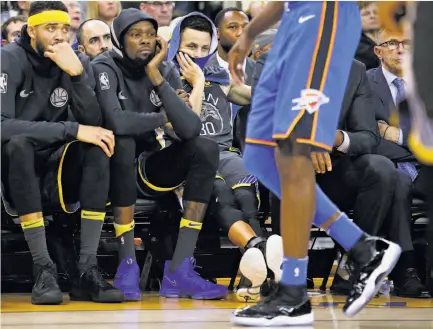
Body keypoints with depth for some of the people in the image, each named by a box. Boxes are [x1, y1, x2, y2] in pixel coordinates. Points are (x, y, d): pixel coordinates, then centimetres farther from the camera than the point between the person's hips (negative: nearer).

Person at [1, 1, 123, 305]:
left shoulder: (69, 63, 1)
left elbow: (93, 122, -10)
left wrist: (77, 74, -25)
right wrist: (72, 130, -30)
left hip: (51, 172, 4)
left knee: (98, 147, -21)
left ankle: (88, 270, -26)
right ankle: (43, 269, -33)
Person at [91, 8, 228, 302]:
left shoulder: (166, 71, 0)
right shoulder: (105, 68, -13)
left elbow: (190, 129, -17)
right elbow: (116, 122, -33)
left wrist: (156, 77, -20)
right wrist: (161, 119, -16)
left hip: (149, 169, 5)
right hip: (112, 165, -5)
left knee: (207, 149, -18)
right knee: (124, 142, -36)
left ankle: (180, 270, -25)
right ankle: (127, 264, -31)